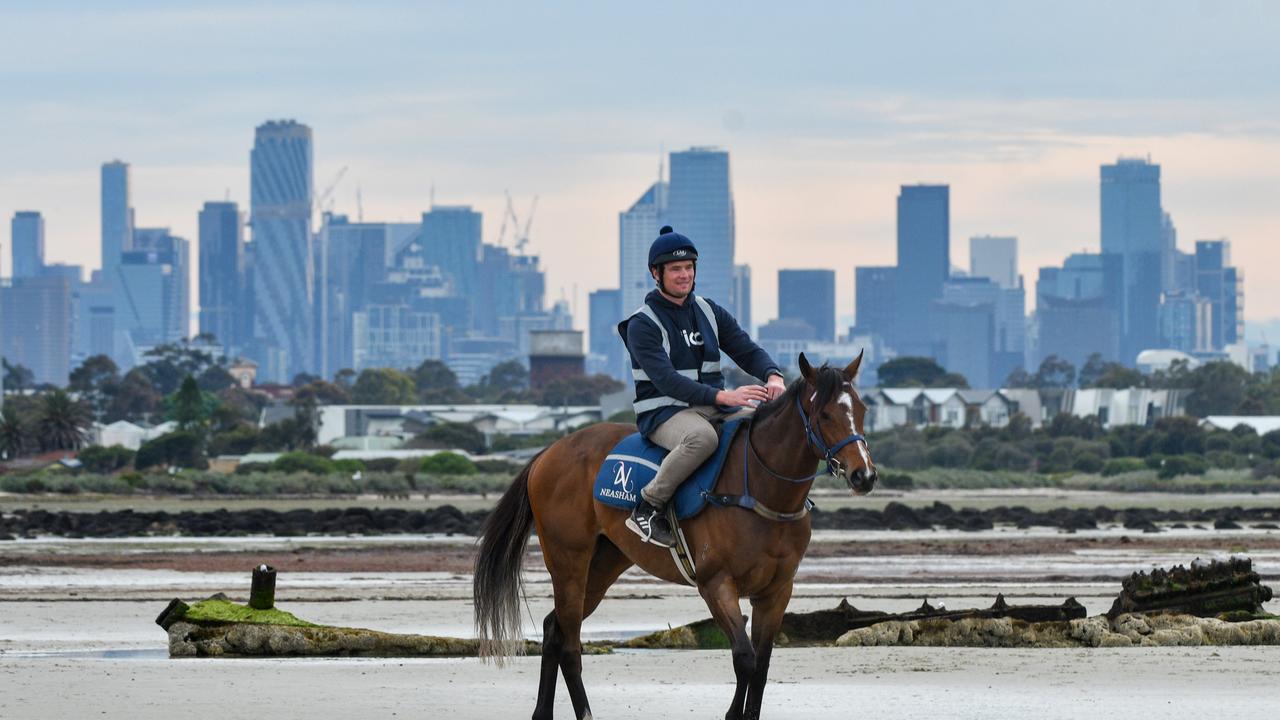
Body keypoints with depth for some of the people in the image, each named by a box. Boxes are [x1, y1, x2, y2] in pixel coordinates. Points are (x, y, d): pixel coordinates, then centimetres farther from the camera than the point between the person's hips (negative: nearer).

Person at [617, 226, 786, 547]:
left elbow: (748, 351, 8)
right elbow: (665, 379, -21)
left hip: (714, 410, 7)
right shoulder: (642, 324, -9)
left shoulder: (710, 313, 13)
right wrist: (722, 396, -33)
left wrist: (773, 376, -17)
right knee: (703, 436, -41)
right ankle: (648, 507, -27)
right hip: (664, 413, -6)